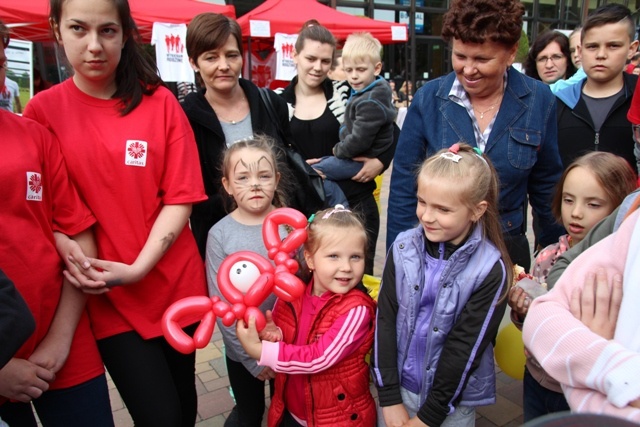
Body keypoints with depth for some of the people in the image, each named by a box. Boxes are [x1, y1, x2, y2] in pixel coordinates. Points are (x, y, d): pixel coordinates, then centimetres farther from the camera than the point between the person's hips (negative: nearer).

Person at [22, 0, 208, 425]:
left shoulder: (161, 103, -2)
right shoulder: (43, 110, -2)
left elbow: (180, 198, -5)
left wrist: (138, 268, -15)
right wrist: (71, 251, -16)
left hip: (176, 283, 1)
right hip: (106, 296, -1)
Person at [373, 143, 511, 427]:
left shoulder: (490, 268, -17)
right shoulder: (403, 247, -10)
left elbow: (465, 348, -15)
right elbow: (385, 320, -8)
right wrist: (390, 398, -9)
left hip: (452, 401, -2)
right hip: (396, 386, 2)